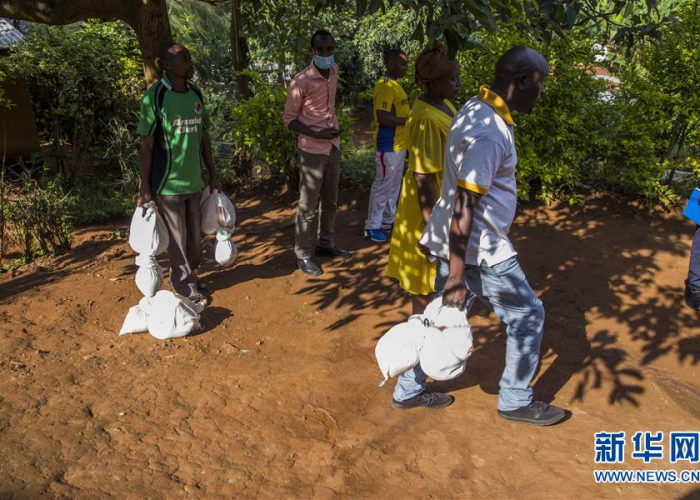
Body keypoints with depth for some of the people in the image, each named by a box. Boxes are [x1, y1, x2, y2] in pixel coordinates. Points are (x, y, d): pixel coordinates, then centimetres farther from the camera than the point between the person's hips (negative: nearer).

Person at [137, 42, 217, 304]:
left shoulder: (196, 94, 6)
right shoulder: (154, 97, -12)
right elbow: (146, 145, -10)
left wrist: (212, 172, 13)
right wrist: (145, 188, -11)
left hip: (193, 180, 6)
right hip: (168, 183, -6)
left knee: (195, 235, 14)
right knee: (177, 237, 6)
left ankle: (183, 275, 35)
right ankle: (185, 285, 23)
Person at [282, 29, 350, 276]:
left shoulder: (334, 71, 3)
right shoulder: (301, 81, -16)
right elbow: (288, 118, -10)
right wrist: (315, 134, -21)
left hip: (334, 147, 7)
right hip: (312, 150, -7)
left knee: (330, 200, 16)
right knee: (308, 206, 0)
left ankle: (326, 243, 31)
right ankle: (303, 255, 11)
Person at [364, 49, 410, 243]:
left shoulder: (394, 84, 14)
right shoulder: (385, 86, -18)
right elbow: (383, 118, -25)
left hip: (399, 145, 10)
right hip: (388, 146, -10)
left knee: (394, 185, 17)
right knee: (382, 186, -1)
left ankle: (388, 219, 30)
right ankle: (372, 226, 9)